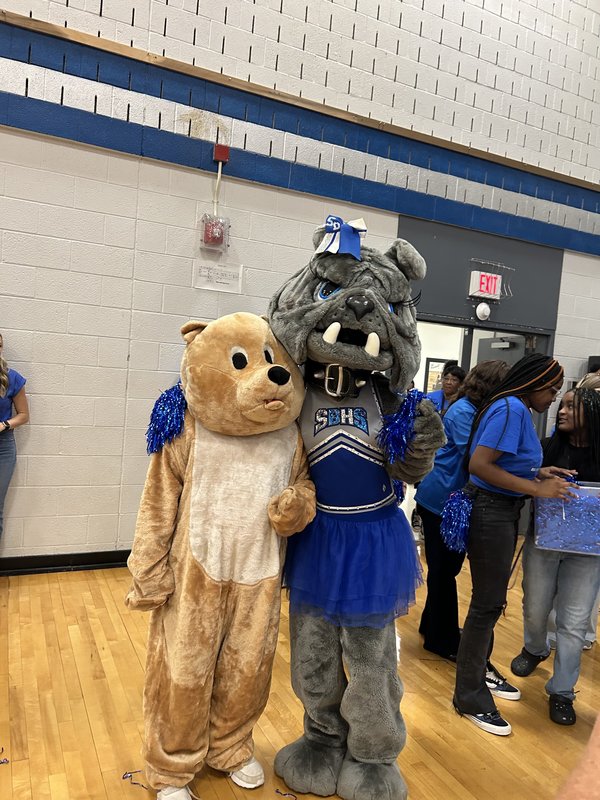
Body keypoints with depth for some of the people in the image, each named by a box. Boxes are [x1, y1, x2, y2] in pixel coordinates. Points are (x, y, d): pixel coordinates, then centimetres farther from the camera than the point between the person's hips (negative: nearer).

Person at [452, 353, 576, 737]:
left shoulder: (516, 409, 9)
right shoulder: (511, 408, -19)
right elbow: (479, 465, -26)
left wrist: (538, 473, 4)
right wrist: (537, 488, -22)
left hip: (504, 511, 10)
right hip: (491, 512, -10)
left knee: (492, 599, 20)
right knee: (488, 603, 1)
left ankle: (479, 667, 38)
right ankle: (470, 697, 16)